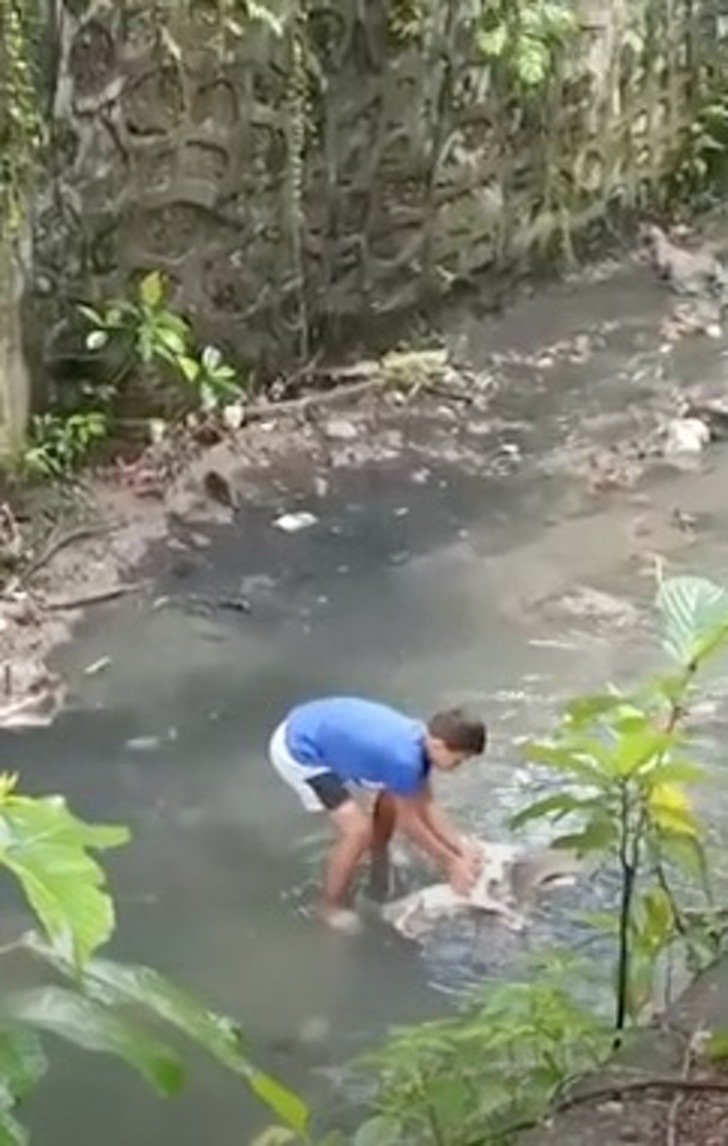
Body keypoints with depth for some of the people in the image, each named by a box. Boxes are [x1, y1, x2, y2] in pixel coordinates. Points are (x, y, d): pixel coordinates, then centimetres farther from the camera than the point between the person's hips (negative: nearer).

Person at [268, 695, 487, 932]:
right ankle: (332, 906, 10)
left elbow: (426, 805, 7)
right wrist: (451, 863, -6)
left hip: (320, 731, 10)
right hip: (297, 751, -9)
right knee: (358, 830, -13)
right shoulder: (405, 758, -32)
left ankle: (379, 888, 38)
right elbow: (407, 821, -16)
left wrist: (461, 845, 2)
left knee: (387, 803, 17)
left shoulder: (420, 740, -6)